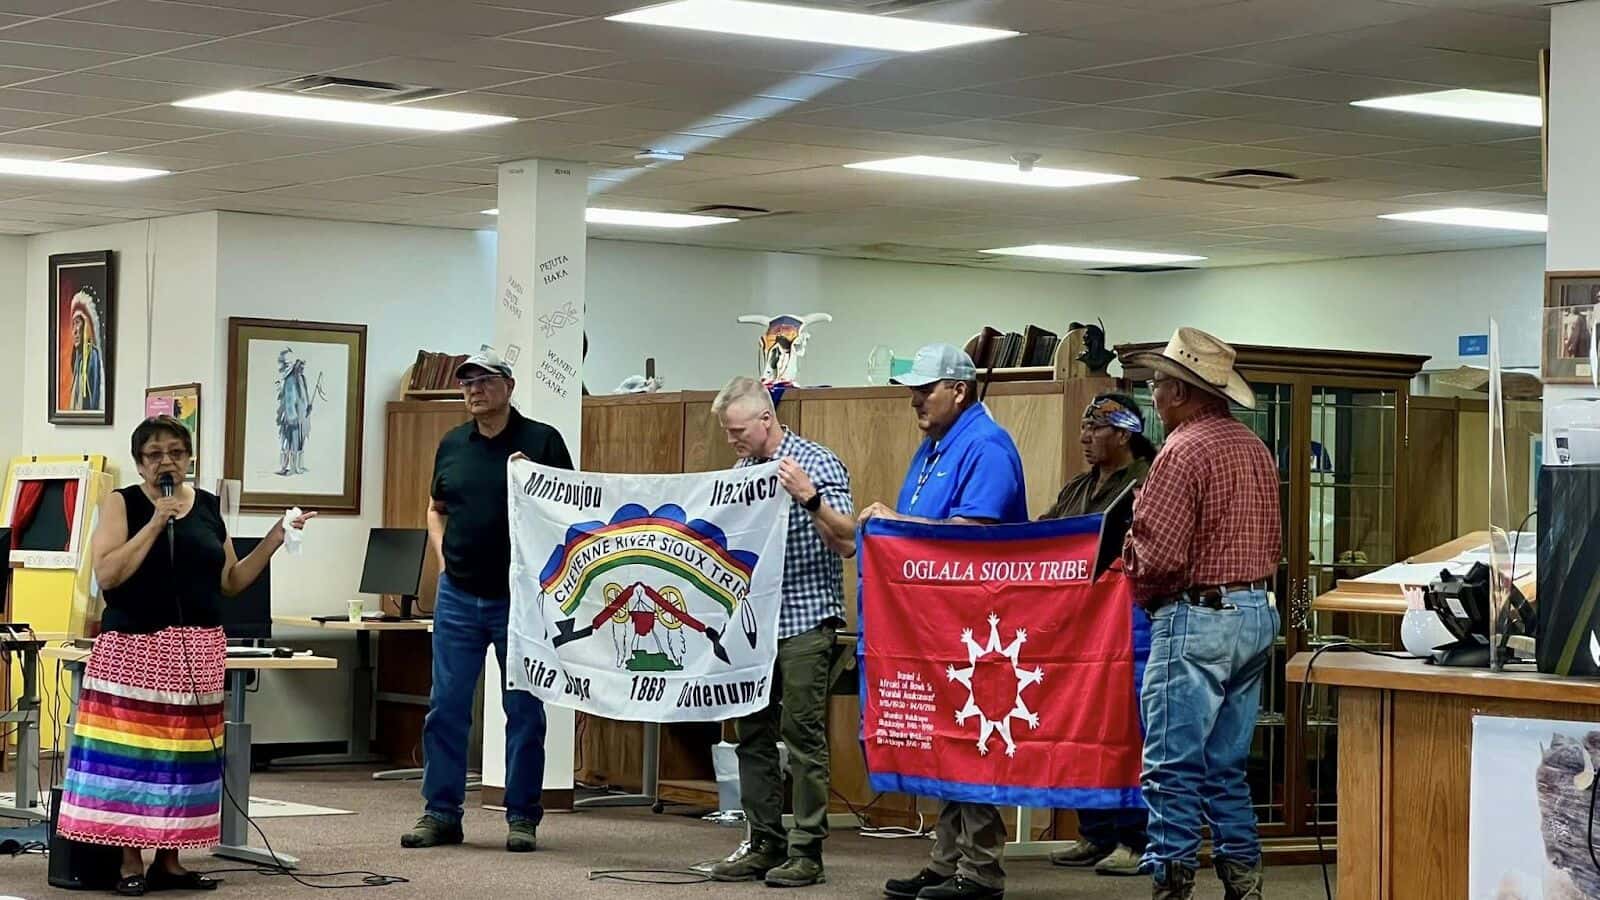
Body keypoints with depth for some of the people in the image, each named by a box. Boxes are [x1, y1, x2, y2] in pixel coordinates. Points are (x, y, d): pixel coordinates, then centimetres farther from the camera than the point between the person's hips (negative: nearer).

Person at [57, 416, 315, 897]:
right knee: (130, 752, -7)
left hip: (197, 652, 4)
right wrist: (156, 522, -15)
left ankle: (169, 859, 11)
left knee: (184, 754, 5)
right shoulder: (121, 504, 0)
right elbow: (107, 574, -12)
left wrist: (273, 540, 5)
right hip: (135, 647, -4)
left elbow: (230, 582, 15)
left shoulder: (209, 507, 12)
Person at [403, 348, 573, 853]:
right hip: (458, 598, 4)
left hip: (519, 598, -4)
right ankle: (441, 813, 11)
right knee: (446, 708, 4)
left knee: (524, 711, 3)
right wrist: (442, 556, 8)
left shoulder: (542, 441, -2)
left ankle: (523, 817, 10)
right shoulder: (452, 445, 11)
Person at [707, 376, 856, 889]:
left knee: (803, 735, -6)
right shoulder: (741, 471, 12)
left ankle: (806, 852, -2)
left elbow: (847, 544, -16)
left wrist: (809, 498, -29)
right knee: (752, 735, 8)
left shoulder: (817, 463, -8)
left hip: (804, 621, -7)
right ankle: (764, 845, 15)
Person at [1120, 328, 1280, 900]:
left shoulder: (1184, 451, -14)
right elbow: (1272, 543, 15)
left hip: (1197, 618, -9)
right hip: (1256, 614, 9)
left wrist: (1141, 589, 0)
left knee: (1174, 768, -5)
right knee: (1227, 767, 15)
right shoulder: (1254, 448, 13)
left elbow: (1159, 553, -18)